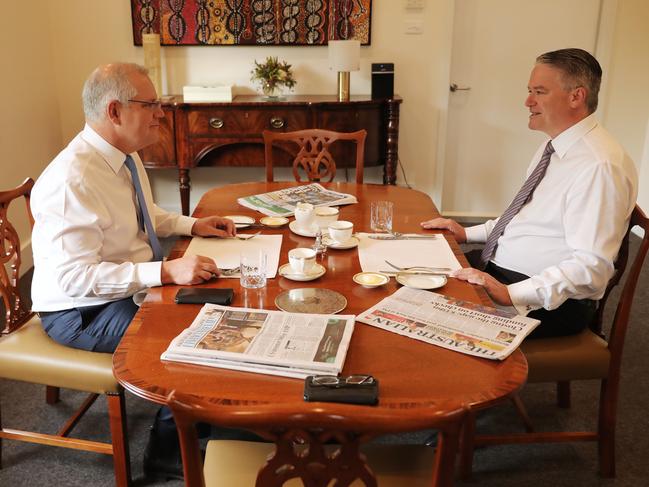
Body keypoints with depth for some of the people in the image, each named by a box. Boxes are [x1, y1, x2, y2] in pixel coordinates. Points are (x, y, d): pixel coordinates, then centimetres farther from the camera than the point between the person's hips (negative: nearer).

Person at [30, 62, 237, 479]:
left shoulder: (127, 155, 0)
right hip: (84, 311, -9)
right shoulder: (72, 179, -28)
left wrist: (192, 225, 2)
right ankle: (172, 439, 5)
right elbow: (73, 275, -32)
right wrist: (166, 271, -36)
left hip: (135, 285, 9)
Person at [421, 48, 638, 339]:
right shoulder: (555, 146, 10)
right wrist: (467, 234, 9)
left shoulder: (599, 165, -21)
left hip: (551, 302, -9)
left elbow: (591, 266, -26)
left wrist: (511, 294, -33)